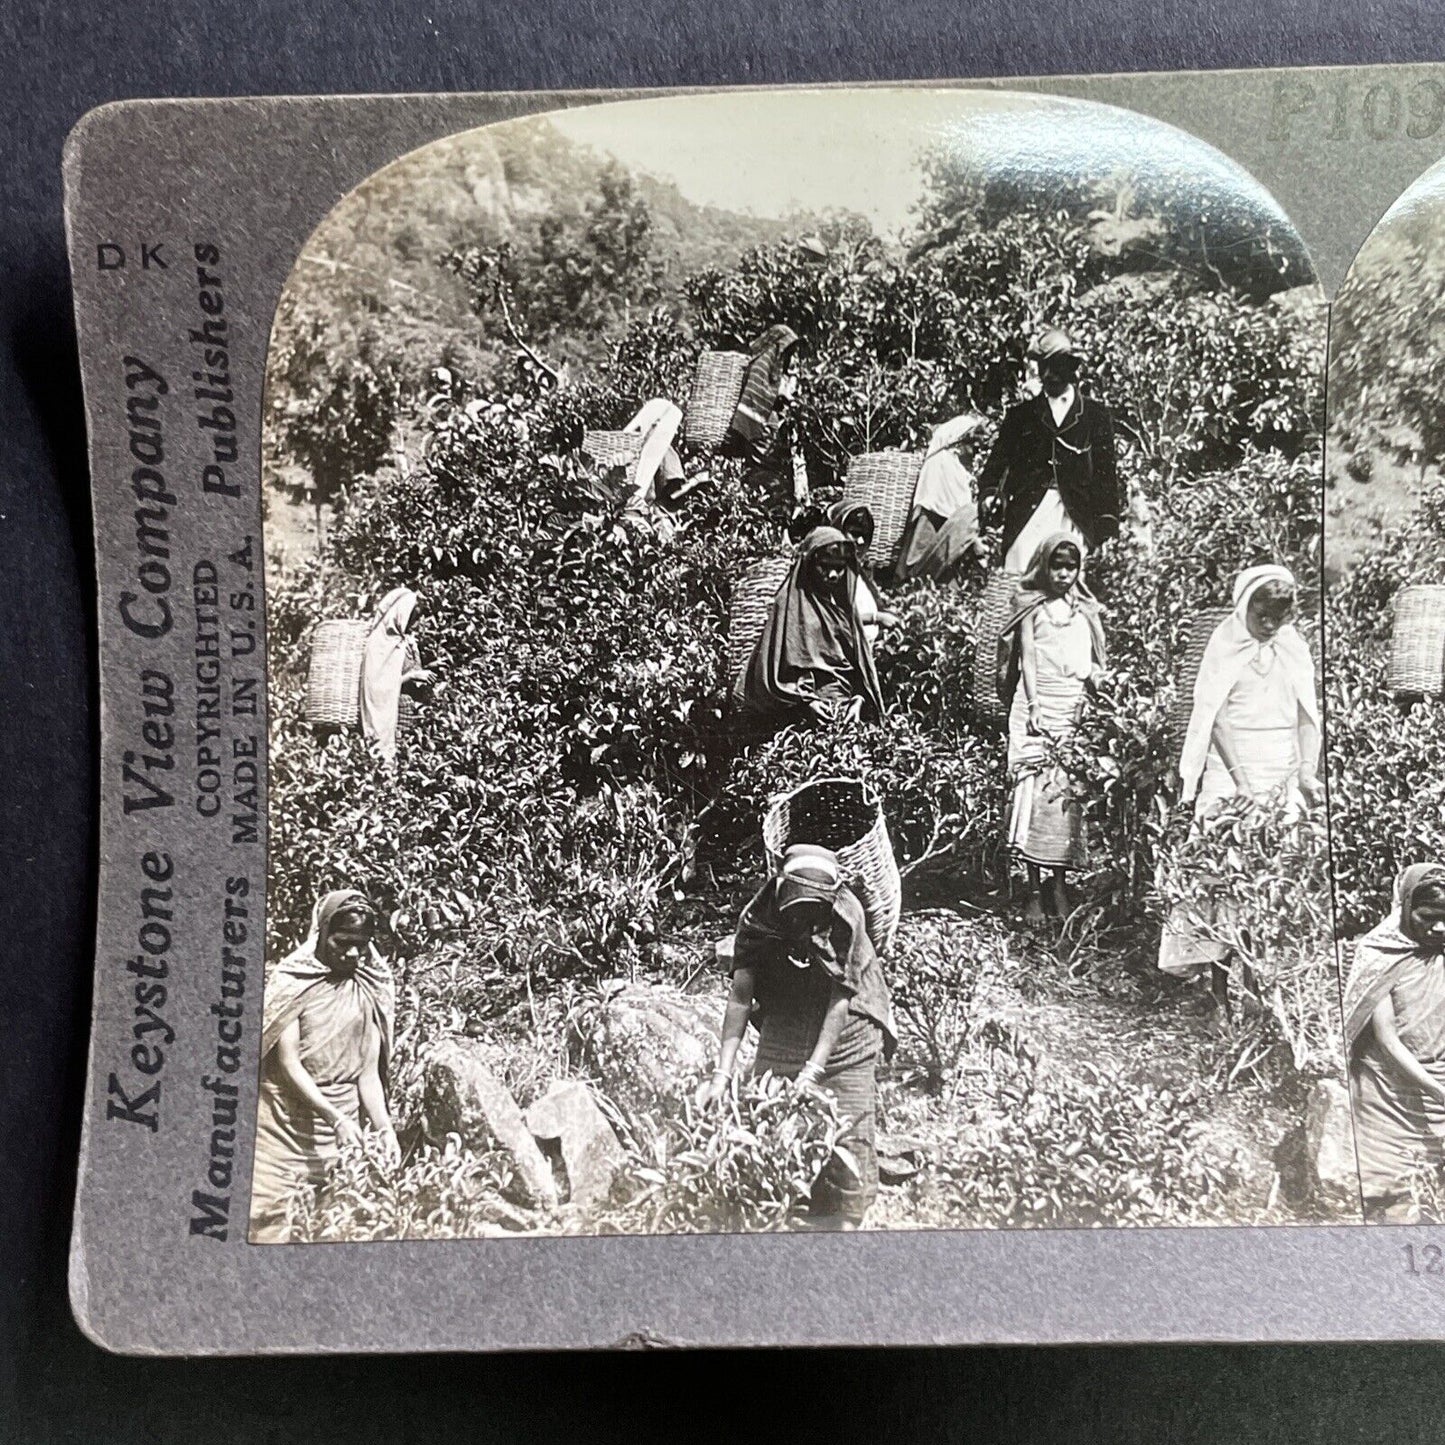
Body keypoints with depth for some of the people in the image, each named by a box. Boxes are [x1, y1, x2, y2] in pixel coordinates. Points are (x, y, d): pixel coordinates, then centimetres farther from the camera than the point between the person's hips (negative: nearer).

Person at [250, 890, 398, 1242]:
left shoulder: (373, 988, 3)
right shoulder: (293, 979, -7)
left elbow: (368, 1073, 2)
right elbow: (288, 1063, -12)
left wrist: (384, 1126, -14)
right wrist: (335, 1117, -24)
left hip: (341, 1130, 3)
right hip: (284, 1124, -3)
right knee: (270, 1221, -3)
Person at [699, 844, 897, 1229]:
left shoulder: (846, 914, -25)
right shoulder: (756, 919, -19)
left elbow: (840, 998, -23)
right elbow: (740, 998, -18)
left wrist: (814, 1070, -28)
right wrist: (723, 1073, -23)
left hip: (843, 1028, -2)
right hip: (783, 1026, 2)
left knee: (851, 1132, -6)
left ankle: (842, 1220, 6)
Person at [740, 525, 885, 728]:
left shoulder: (844, 606, 19)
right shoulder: (788, 604, 3)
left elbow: (861, 663, 19)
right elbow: (771, 666, -1)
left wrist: (859, 700, 1)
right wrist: (806, 701, -9)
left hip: (847, 708, 4)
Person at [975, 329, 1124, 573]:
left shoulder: (1097, 415, 12)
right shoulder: (1020, 415, 15)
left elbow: (1106, 471, 9)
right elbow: (998, 460, 9)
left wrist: (1107, 524, 2)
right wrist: (989, 493, -10)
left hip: (1074, 517, 0)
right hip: (1027, 515, 1)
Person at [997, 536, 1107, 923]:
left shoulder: (1084, 610, 16)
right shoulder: (1032, 607, 8)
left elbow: (1096, 663, 14)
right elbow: (1027, 659, 0)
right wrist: (1033, 705, -11)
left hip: (1076, 709, 3)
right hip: (1039, 706, -3)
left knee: (1071, 792, -3)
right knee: (1036, 790, -7)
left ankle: (1060, 884, 4)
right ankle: (1035, 891, -4)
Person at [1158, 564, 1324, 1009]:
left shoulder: (1294, 647, 8)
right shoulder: (1225, 645, -5)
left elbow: (1308, 714, 8)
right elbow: (1215, 716, -10)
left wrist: (1307, 772, -4)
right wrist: (1241, 777, -18)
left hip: (1283, 771, 4)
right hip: (1230, 768, -4)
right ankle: (1219, 968, -4)